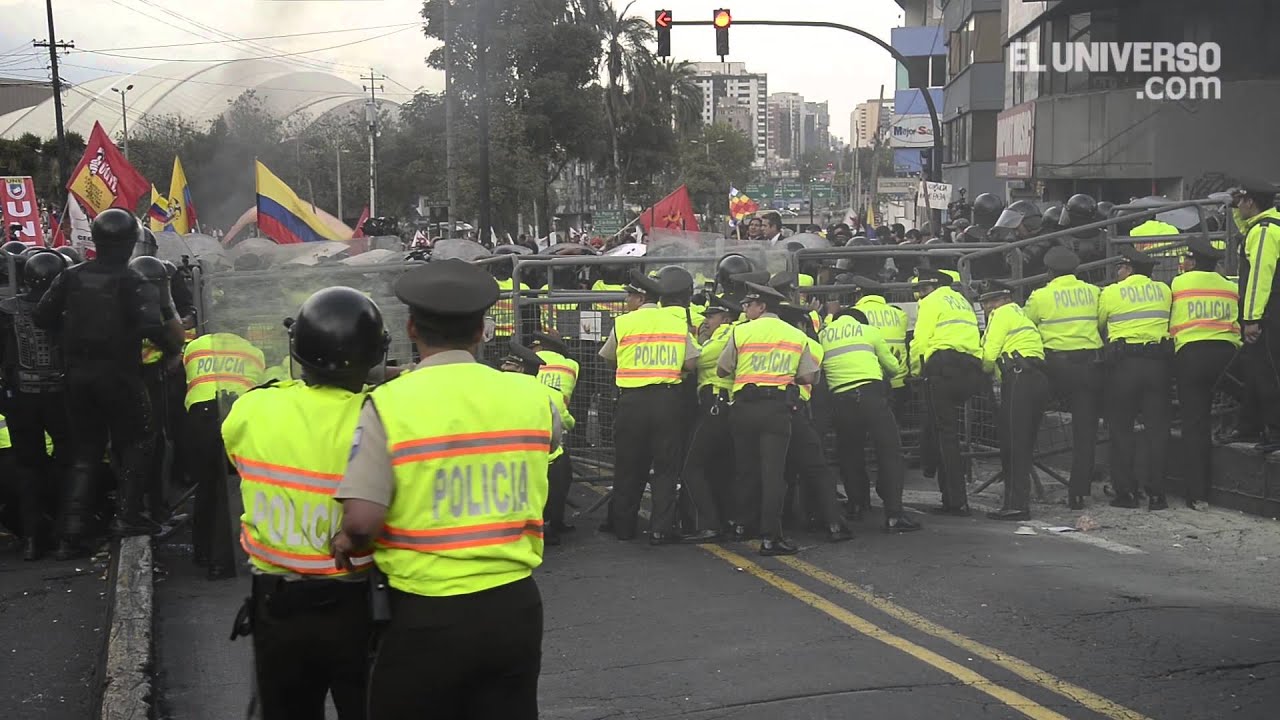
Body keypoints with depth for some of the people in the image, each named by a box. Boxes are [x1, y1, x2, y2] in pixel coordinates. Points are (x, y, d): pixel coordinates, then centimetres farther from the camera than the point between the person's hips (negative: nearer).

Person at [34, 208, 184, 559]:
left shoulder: (71, 277, 2)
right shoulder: (134, 283, -12)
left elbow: (41, 317, 1)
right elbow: (152, 328, -23)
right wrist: (172, 345, -5)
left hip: (78, 373, 5)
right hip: (119, 373, -5)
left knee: (83, 452, 12)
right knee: (134, 444, 14)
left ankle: (72, 533, 8)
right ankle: (127, 515, 2)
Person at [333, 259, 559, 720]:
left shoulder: (390, 404, -12)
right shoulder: (531, 396, 0)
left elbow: (362, 520, -19)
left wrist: (348, 542, 3)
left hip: (426, 616, -3)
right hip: (514, 605, 4)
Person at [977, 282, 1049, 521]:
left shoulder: (1002, 314, 3)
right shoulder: (1021, 315, 31)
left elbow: (990, 354, -4)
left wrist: (984, 369, 14)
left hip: (1019, 379, -9)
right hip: (1039, 378, 9)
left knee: (1012, 442, -9)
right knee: (1025, 444, 11)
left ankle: (1016, 504, -12)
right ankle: (1021, 501, 13)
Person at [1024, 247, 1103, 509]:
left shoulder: (1040, 297, -2)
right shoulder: (1093, 292, 5)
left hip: (1057, 364, -2)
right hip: (1090, 362, 2)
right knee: (1086, 429, 4)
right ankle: (1079, 492, 3)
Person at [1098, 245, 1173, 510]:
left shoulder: (1111, 293, 0)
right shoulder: (1164, 290, 9)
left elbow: (1097, 325, 8)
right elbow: (1171, 322, 19)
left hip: (1124, 362, -3)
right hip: (1158, 361, 3)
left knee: (1122, 429, 6)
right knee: (1157, 427, 6)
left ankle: (1126, 491, 4)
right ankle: (1156, 493, 5)